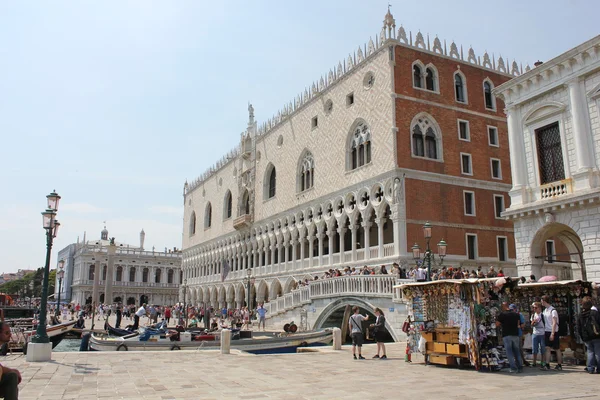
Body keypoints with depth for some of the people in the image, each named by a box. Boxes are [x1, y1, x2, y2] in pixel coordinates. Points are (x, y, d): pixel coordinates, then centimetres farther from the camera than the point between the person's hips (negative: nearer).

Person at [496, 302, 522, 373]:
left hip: (506, 335, -5)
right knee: (516, 351, 13)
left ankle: (513, 368, -7)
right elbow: (518, 324, 17)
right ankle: (520, 367, 12)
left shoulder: (502, 314, -7)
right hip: (515, 334, 5)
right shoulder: (516, 314, 8)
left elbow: (497, 324, -9)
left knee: (509, 352, -1)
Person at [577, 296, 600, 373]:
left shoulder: (580, 316, 5)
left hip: (586, 338, 3)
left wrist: (583, 338, 15)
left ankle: (590, 368, 5)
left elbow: (579, 329, 7)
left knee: (590, 352, 11)